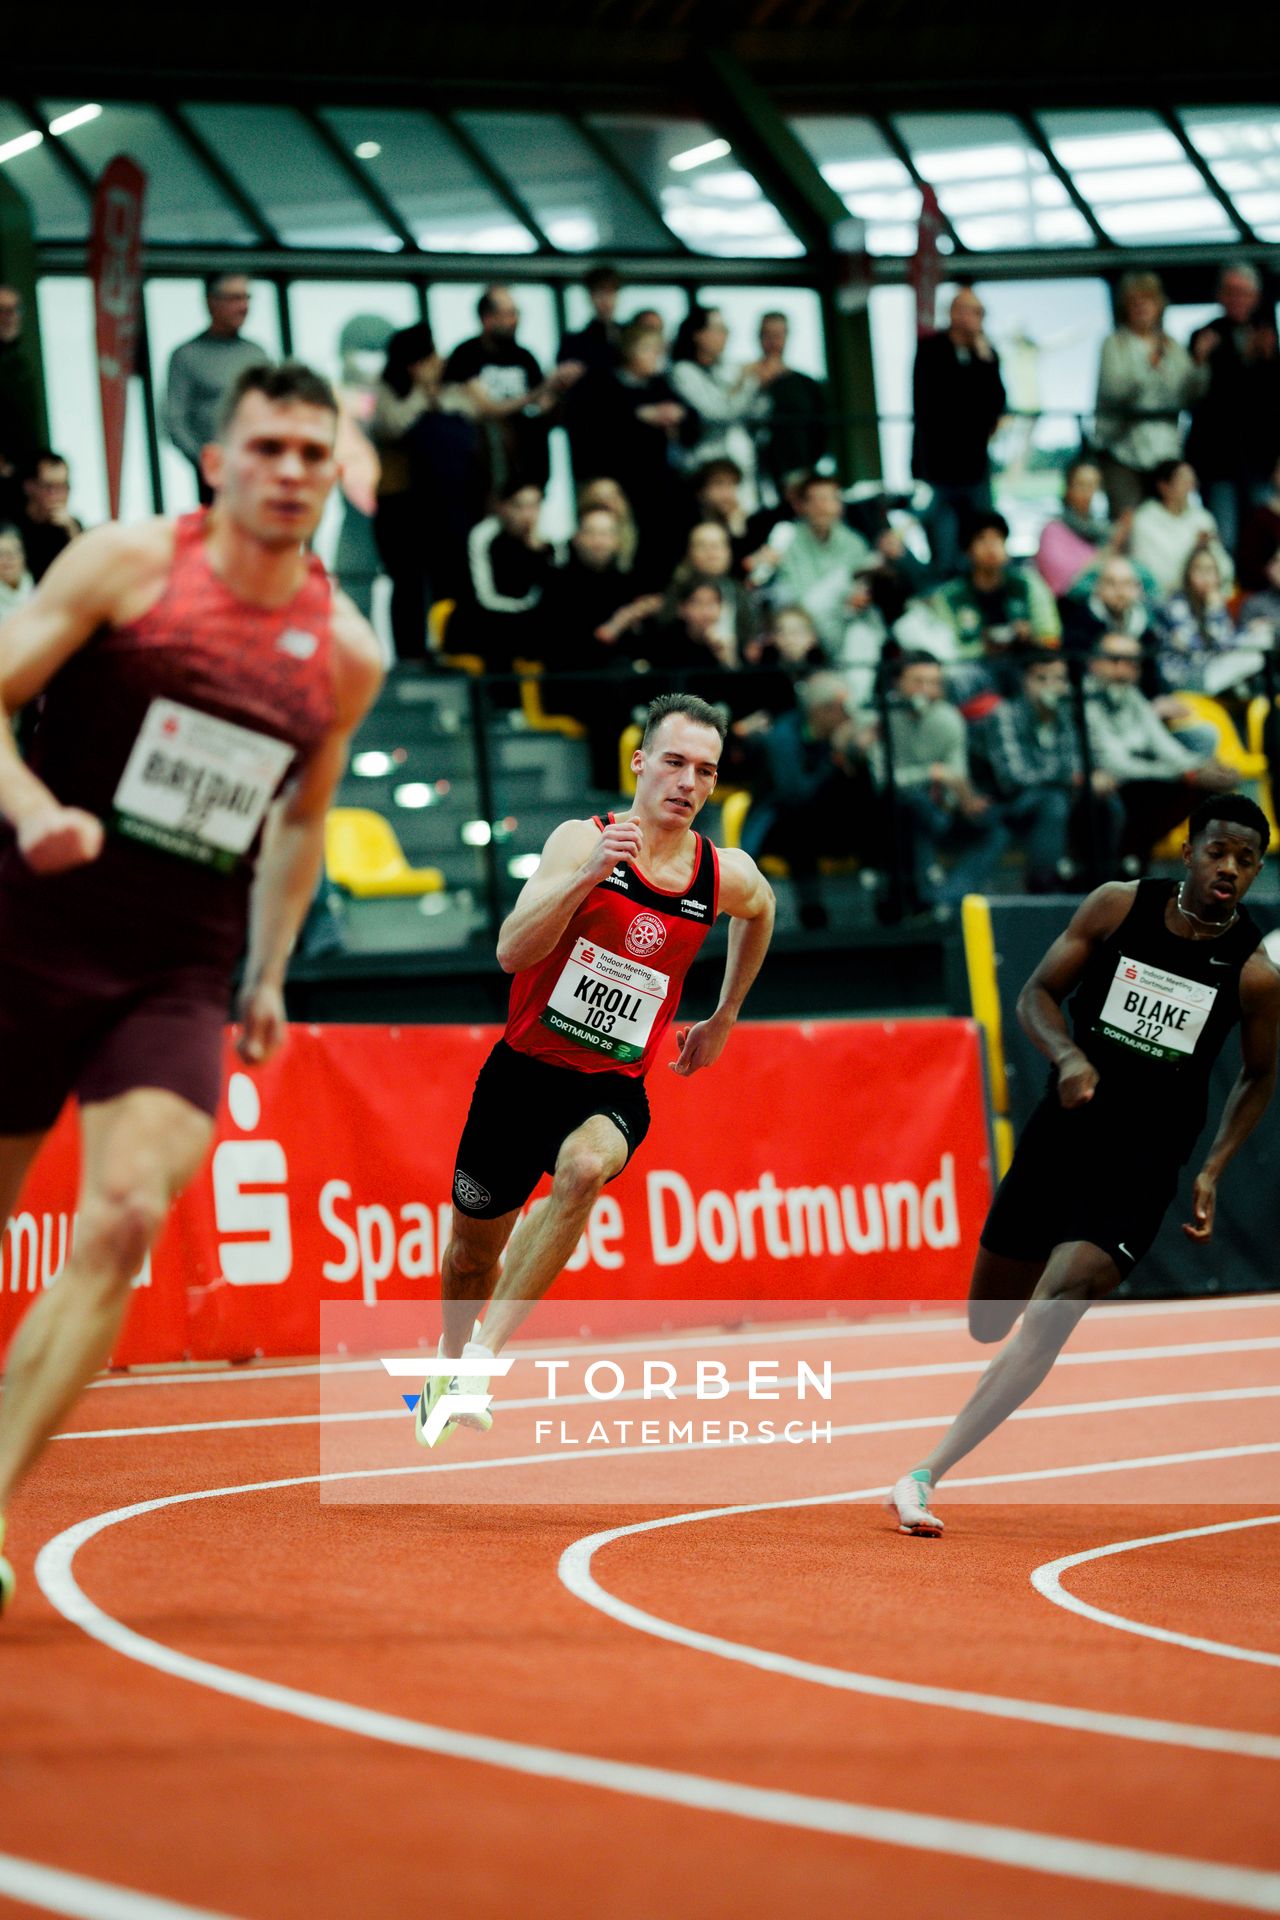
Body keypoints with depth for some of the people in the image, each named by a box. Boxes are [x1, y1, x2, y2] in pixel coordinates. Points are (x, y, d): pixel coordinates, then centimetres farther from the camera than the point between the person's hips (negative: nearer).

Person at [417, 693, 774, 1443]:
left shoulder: (728, 875, -3)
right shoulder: (584, 842, -12)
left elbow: (762, 909, 24)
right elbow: (512, 952, -25)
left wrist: (724, 1019, 25)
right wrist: (588, 873, -37)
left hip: (613, 1091, 0)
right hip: (523, 1072, 0)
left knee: (584, 1167, -35)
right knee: (474, 1249, 13)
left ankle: (483, 1357, -32)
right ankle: (450, 1365, 46)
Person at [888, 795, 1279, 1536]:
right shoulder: (1121, 906, -5)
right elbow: (1038, 993, 3)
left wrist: (1214, 1168, -3)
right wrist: (1067, 1055, -17)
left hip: (1139, 1168, -3)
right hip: (1060, 1134, 3)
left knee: (1048, 1318, -21)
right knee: (988, 1321, 12)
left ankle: (925, 1475, -23)